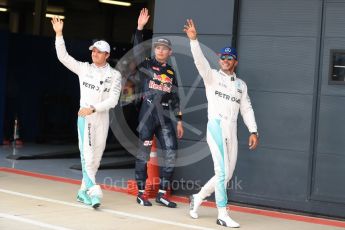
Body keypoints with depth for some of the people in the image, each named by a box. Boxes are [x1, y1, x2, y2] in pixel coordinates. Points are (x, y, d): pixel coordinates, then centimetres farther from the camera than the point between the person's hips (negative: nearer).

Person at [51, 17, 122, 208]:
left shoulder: (115, 75, 1)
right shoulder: (84, 68, 6)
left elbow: (113, 100, -7)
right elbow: (63, 56, 2)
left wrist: (93, 108, -19)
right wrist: (59, 34, -7)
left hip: (102, 119, 1)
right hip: (85, 117, -1)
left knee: (96, 158, 6)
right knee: (87, 155, -14)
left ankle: (84, 191, 19)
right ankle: (94, 192, -21)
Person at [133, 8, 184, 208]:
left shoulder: (172, 73, 15)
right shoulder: (146, 64, 4)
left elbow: (175, 98, 16)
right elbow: (138, 49, -13)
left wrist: (179, 121, 12)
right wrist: (140, 28, -23)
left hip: (165, 117, 4)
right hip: (148, 114, -4)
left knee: (171, 154, 0)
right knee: (144, 153, 0)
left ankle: (162, 193, 9)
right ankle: (141, 193, 9)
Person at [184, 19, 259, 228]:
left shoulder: (241, 84, 20)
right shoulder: (212, 76, 6)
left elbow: (247, 109, 16)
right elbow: (200, 60, -11)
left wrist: (253, 131, 5)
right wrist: (193, 39, -26)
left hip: (232, 131, 6)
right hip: (216, 125, -6)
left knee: (227, 174, 8)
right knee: (222, 171, -12)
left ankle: (198, 197, 26)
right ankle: (223, 215, -9)